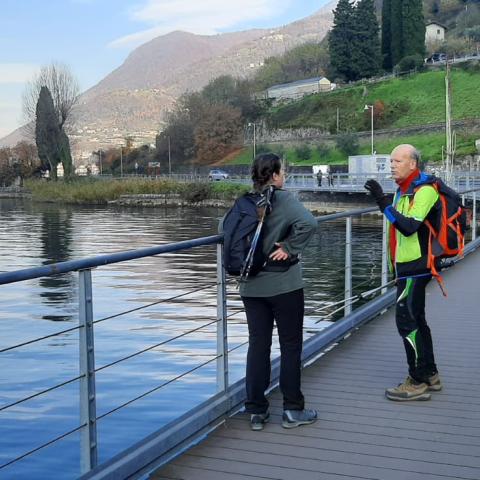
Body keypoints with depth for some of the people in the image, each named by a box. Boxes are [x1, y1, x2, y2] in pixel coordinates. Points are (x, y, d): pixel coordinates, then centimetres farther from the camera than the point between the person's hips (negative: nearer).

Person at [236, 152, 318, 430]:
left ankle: (256, 411, 15)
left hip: (251, 286, 5)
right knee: (291, 345, 7)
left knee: (258, 345, 10)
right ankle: (293, 410, 14)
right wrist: (290, 248, -15)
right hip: (284, 284, -5)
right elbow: (309, 223, -27)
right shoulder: (283, 199, -13)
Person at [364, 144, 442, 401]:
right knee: (415, 320, 15)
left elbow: (410, 226, -27)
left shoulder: (424, 191, -16)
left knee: (407, 321, -8)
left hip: (415, 268, -10)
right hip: (407, 266, 10)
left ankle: (418, 382, 0)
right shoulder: (404, 190, 13)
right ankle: (430, 375, 26)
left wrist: (384, 202, -29)